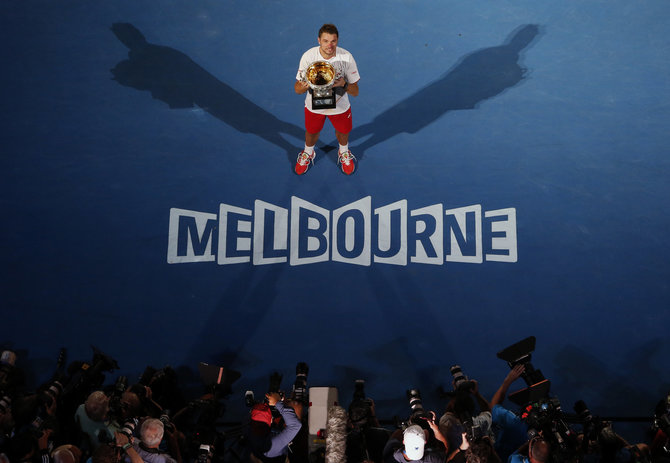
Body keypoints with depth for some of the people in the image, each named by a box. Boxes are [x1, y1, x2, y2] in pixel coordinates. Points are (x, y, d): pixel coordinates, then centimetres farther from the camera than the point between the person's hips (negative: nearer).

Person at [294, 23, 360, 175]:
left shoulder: (346, 57, -23)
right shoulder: (308, 56, -23)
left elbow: (355, 92, -16)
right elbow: (297, 89, -16)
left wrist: (344, 84, -39)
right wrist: (305, 85, -41)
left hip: (339, 105, 0)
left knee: (343, 132, 18)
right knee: (312, 133, 19)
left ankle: (344, 153, 56)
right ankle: (308, 153, 56)